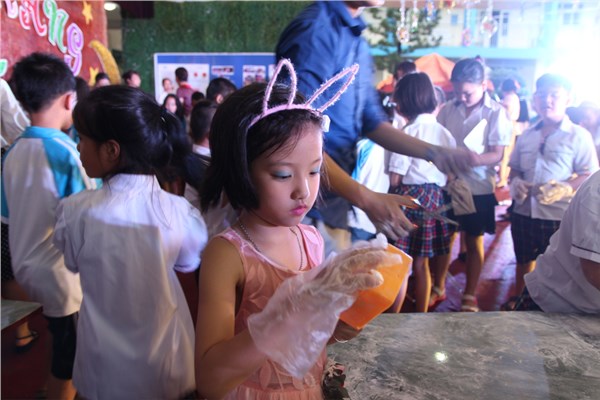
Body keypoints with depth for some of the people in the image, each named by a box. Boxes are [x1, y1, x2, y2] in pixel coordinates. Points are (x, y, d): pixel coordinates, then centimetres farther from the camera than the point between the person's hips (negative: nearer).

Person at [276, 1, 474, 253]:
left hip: (338, 202, 8)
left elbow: (372, 122, 16)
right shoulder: (313, 30, -15)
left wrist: (433, 153, 3)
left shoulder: (357, 41, 12)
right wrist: (366, 198, -23)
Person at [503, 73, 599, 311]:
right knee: (524, 259, 22)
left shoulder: (578, 136, -6)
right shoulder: (527, 136, 8)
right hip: (524, 212, 5)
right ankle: (517, 298, 41)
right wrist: (515, 182, -5)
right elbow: (514, 169, 16)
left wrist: (564, 189, -25)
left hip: (560, 217, -5)